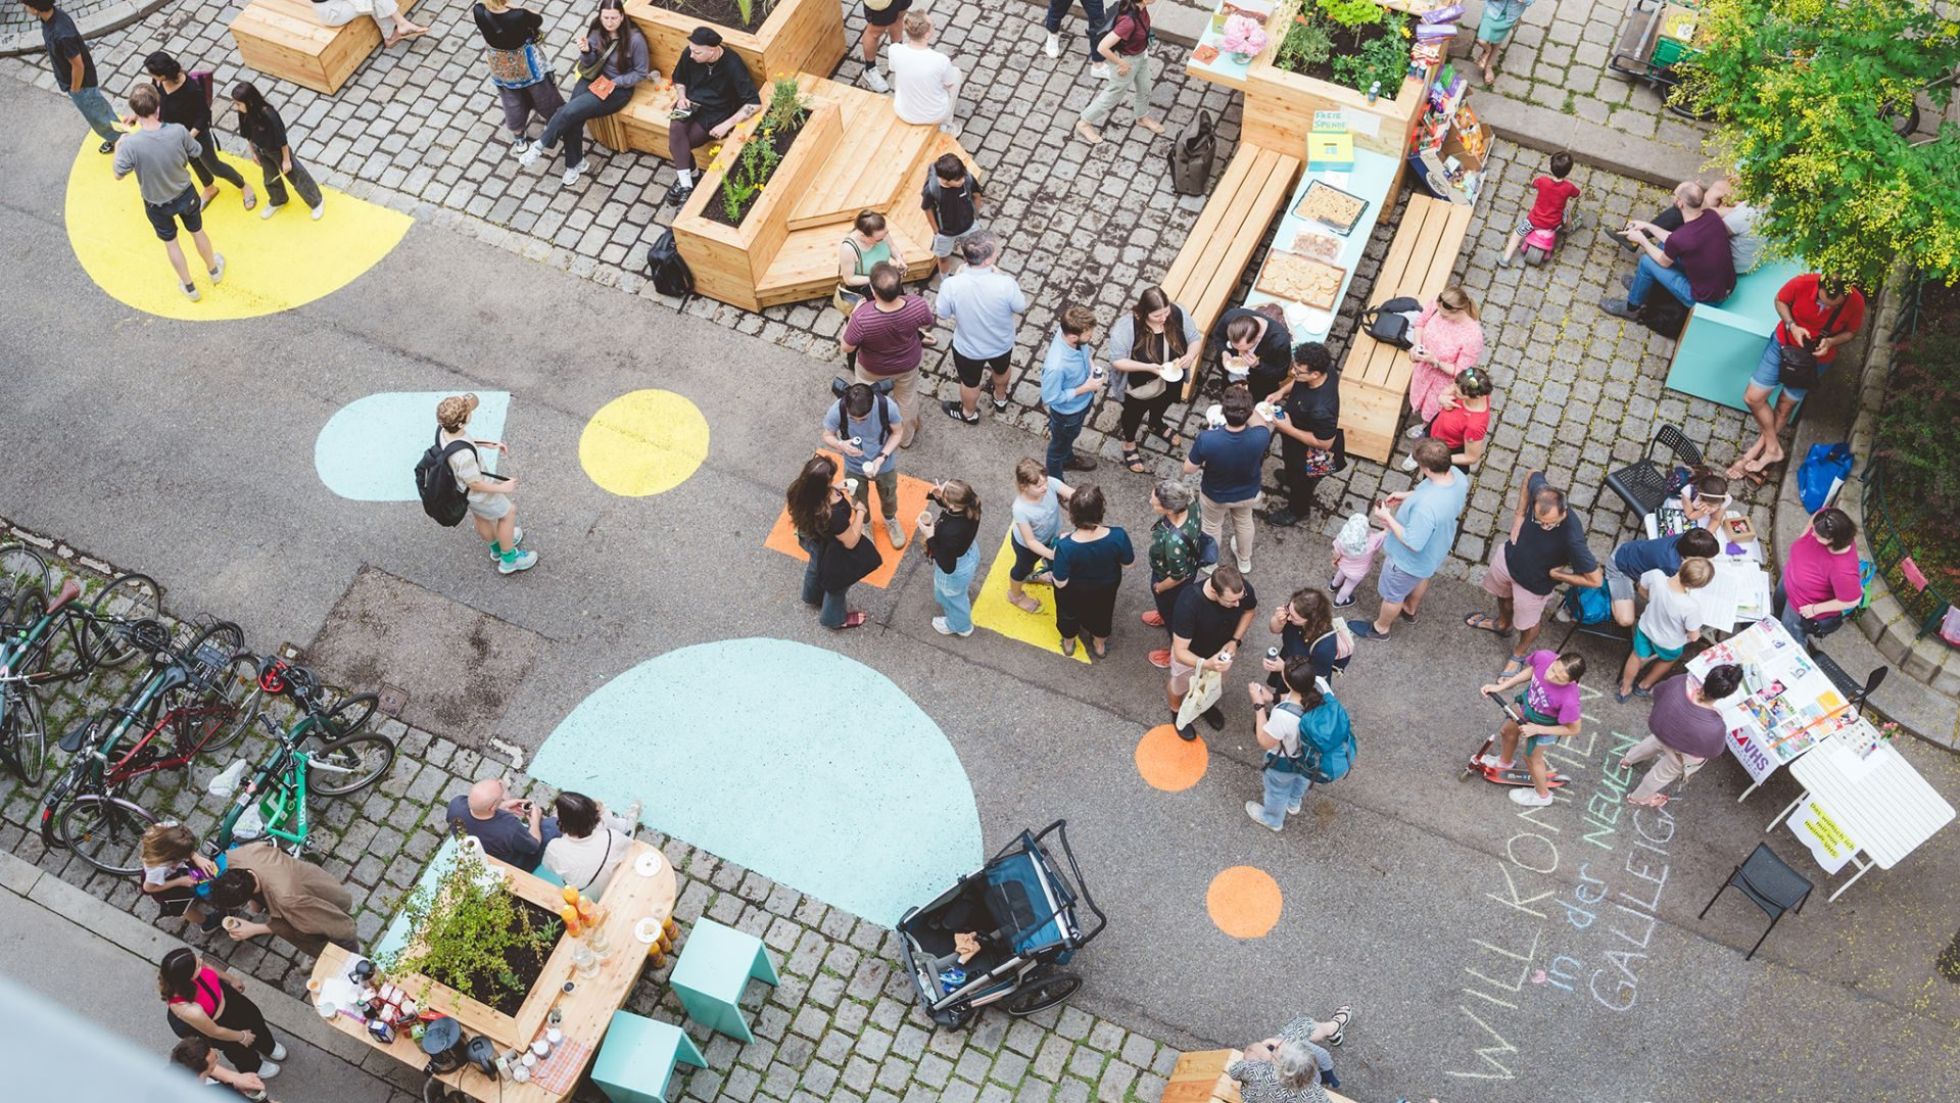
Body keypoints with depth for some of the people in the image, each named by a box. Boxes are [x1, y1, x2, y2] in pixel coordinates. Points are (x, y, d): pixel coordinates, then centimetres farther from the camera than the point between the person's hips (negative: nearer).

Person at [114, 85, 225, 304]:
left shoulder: (130, 143, -32)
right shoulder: (178, 131, -29)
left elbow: (119, 174, -15)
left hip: (157, 204, -1)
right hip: (186, 195, 1)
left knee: (170, 242, 26)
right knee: (197, 231, 30)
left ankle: (189, 287, 44)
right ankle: (214, 270, 54)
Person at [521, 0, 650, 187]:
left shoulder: (635, 39, -18)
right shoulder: (596, 31, -5)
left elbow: (642, 72, -7)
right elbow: (589, 63, 4)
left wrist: (615, 83, -16)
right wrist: (586, 51, -19)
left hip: (619, 89, -4)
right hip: (594, 79, 5)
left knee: (570, 111, -23)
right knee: (573, 119, -19)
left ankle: (541, 146, -3)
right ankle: (574, 164, 4)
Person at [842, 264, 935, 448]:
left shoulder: (861, 317, -44)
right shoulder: (918, 305, -37)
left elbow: (846, 347, -24)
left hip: (872, 369, -2)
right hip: (908, 364, 2)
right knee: (907, 399, 33)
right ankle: (906, 437, 59)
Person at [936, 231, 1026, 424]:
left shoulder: (951, 285, -34)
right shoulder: (1006, 284, -35)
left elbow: (942, 313, -13)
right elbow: (1022, 308, -14)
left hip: (968, 348, -1)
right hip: (1002, 343, 1)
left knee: (970, 383, 31)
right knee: (1001, 371, 36)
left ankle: (969, 414, 59)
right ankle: (1000, 400, 65)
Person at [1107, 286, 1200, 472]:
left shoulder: (1178, 314, -26)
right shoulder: (1126, 326, -36)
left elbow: (1195, 340, -11)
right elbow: (1117, 361, -27)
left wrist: (1190, 356, -33)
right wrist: (1148, 367, -39)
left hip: (1170, 382, 4)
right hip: (1139, 388, -4)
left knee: (1162, 405, 36)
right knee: (1134, 414, 26)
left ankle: (1156, 425, 70)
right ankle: (1129, 444, 58)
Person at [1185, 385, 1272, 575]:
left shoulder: (1207, 439, -41)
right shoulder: (1260, 437, -37)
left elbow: (1189, 469, -21)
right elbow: (1264, 426, -8)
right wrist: (1246, 405, -5)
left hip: (1215, 495, -1)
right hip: (1247, 494, 1)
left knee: (1212, 526, 32)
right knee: (1244, 522, 34)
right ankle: (1245, 561, 61)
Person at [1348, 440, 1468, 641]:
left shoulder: (1427, 507, -47)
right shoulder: (1457, 475, -23)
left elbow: (1413, 543, -34)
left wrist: (1387, 518, -24)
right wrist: (1407, 496, -3)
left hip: (1411, 559, -7)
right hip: (1436, 547, 7)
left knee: (1392, 594, 23)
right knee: (1420, 577, 38)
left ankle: (1380, 628, 51)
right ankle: (1410, 610, 67)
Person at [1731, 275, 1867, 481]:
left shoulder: (1855, 302, -29)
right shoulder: (1802, 283, -31)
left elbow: (1852, 331, -8)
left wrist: (1831, 342, -28)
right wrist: (1792, 325, -25)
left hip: (1817, 358, -1)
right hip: (1784, 343, 1)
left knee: (1784, 407, 10)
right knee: (1753, 397, 1)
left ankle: (1756, 451, 27)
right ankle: (1773, 448, 19)